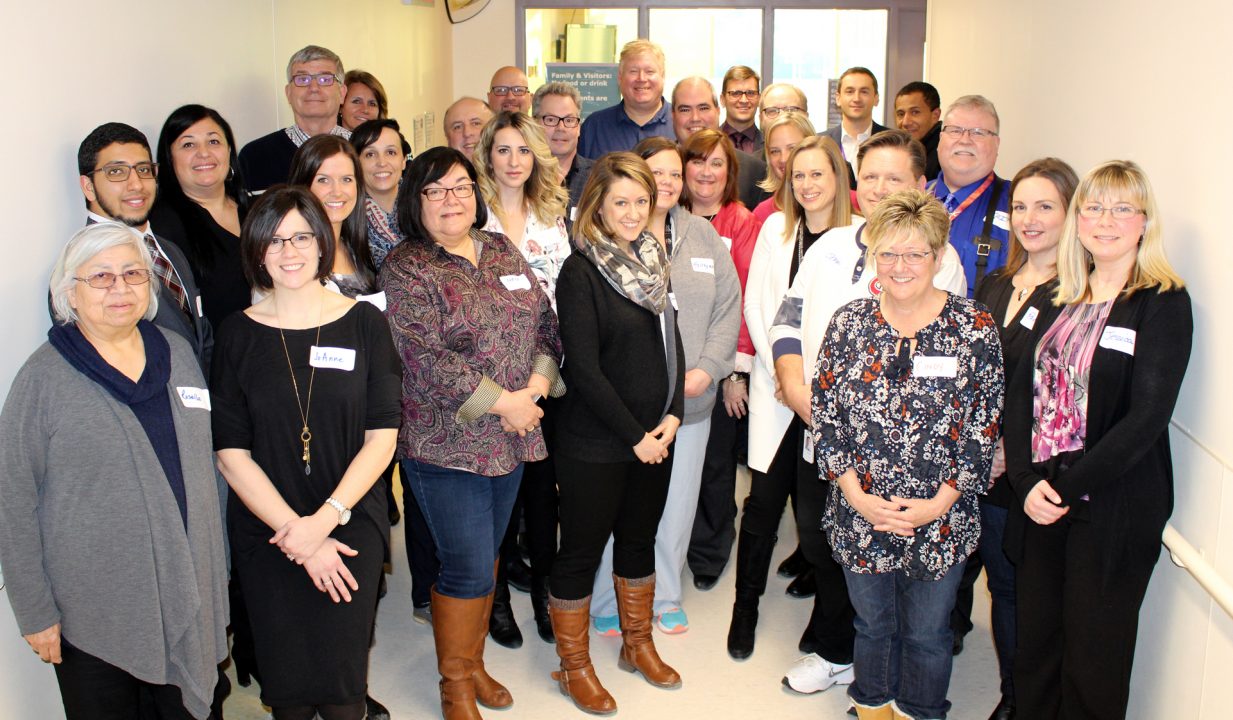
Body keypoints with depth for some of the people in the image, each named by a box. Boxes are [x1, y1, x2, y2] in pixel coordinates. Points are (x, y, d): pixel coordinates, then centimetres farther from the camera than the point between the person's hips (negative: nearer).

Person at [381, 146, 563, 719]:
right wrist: (503, 402, -18)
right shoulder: (406, 269, -10)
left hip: (511, 438, 6)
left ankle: (474, 661, 35)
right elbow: (429, 360, -19)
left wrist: (539, 383, -10)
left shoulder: (502, 251, 10)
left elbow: (545, 320, 8)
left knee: (486, 555, 17)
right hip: (447, 444, -6)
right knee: (468, 566, 1)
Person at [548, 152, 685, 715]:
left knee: (640, 541, 19)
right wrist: (635, 436, -14)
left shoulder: (652, 261, 7)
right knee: (581, 550, 6)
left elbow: (672, 342, 10)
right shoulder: (581, 271, -13)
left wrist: (672, 417, -3)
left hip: (655, 438, 6)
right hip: (595, 443, -6)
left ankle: (638, 644, 37)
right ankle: (573, 666, 23)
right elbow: (583, 368, -17)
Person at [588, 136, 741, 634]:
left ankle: (666, 598, 34)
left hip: (692, 400, 4)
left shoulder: (703, 234, 9)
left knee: (677, 505, 14)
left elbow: (729, 306, 7)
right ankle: (607, 603, 25)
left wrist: (707, 370, -6)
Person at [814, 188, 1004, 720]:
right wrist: (856, 494, -11)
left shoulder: (975, 329, -8)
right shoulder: (848, 323, -3)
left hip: (940, 521, -1)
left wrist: (937, 504, -13)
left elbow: (985, 428, -7)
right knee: (872, 625, 20)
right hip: (859, 515, 2)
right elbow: (824, 415, -2)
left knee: (926, 633, 16)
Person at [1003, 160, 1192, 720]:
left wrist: (1068, 489, -17)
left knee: (1092, 659, 8)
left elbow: (1147, 417, -15)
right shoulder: (1061, 299, 9)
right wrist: (1027, 480, -10)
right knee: (1034, 643, 13)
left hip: (1112, 508, -4)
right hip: (1038, 500, 5)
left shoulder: (1163, 303, -7)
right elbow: (1021, 391, 3)